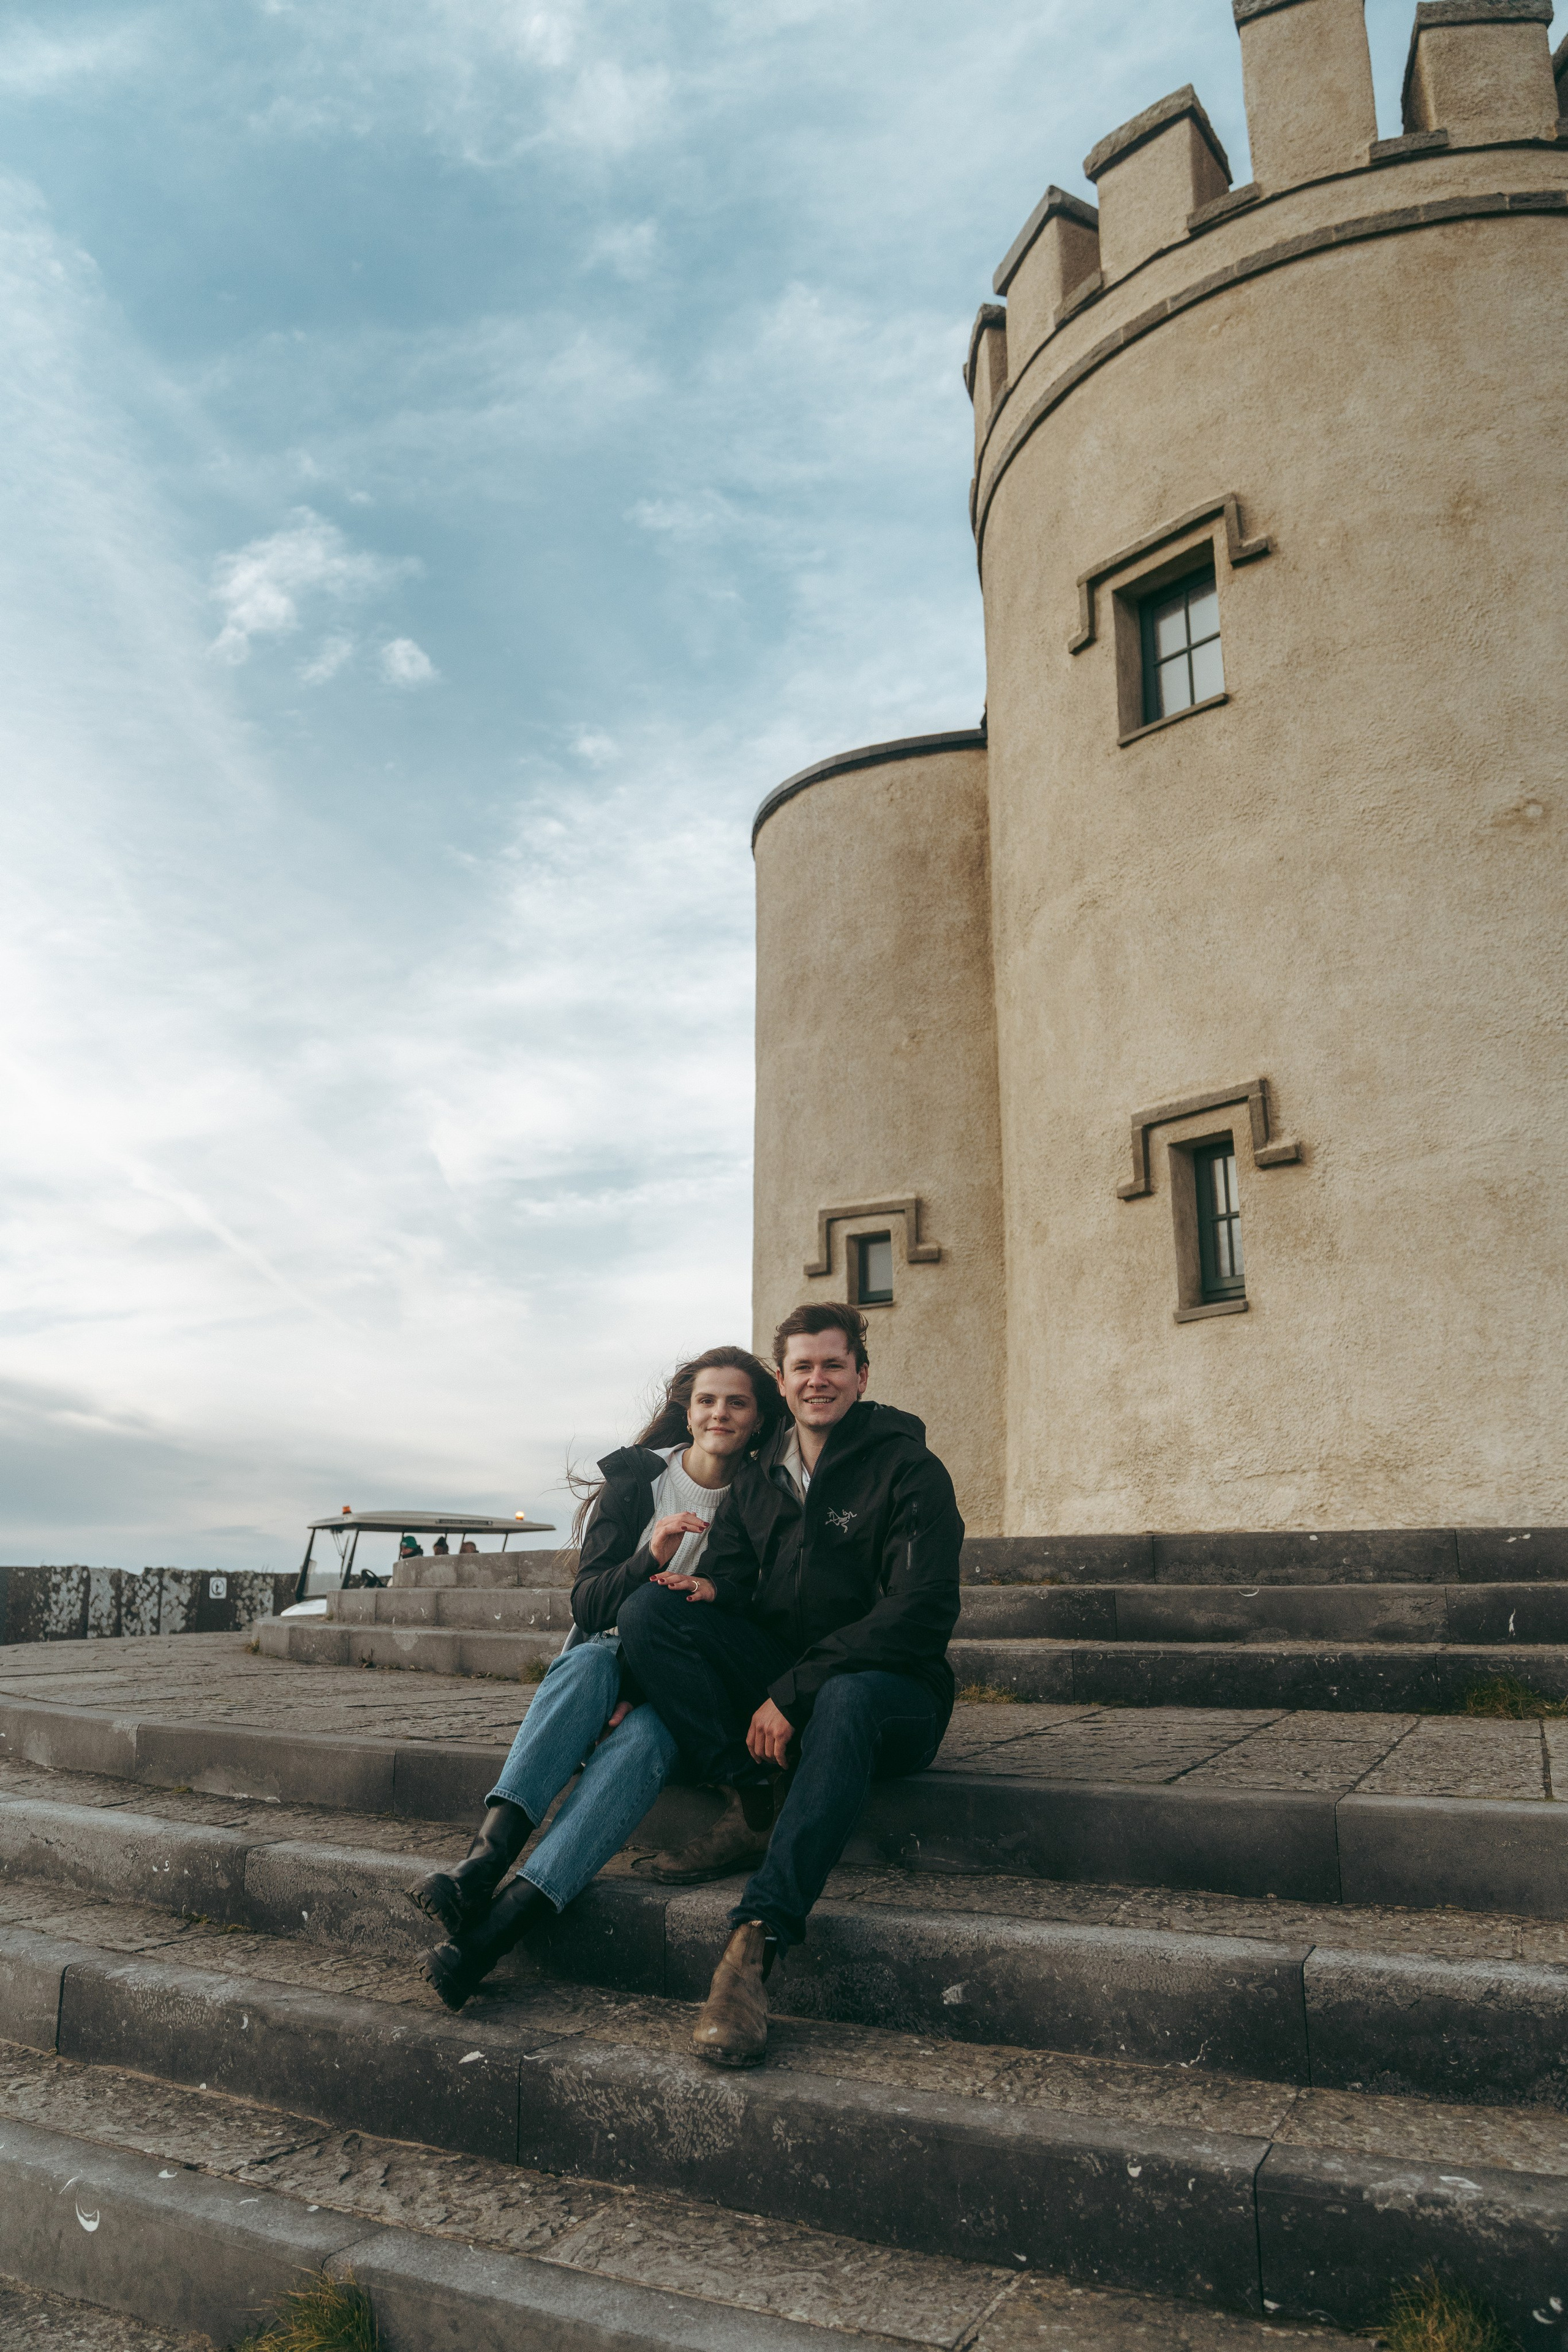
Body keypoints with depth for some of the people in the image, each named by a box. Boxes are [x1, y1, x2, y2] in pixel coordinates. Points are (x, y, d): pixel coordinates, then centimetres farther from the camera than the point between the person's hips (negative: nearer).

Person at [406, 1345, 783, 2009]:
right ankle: (485, 1859, -49)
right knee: (590, 1658, -34)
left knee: (641, 1737, -34)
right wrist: (649, 1559, -23)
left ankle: (498, 1924, -47)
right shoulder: (636, 1480, 0)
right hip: (611, 1666, 1)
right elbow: (587, 1605, -5)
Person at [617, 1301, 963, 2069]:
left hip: (890, 1692, -4)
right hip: (775, 1685, 5)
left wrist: (793, 1694, -21)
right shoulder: (756, 1482, 13)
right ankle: (750, 1798, -24)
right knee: (647, 1608, -17)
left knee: (845, 1699, -41)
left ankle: (756, 1937, -46)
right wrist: (655, 1679, -17)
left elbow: (921, 1612, -15)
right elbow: (720, 1592, 4)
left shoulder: (909, 1470, -4)